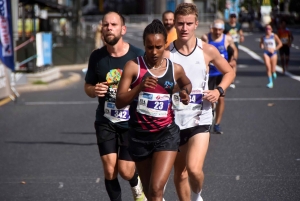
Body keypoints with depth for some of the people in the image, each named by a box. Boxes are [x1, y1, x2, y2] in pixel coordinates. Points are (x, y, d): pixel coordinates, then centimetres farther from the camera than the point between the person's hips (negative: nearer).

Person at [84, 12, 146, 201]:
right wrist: (94, 90, -11)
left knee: (126, 171, -3)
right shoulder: (97, 57, 0)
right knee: (110, 170, -5)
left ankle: (137, 183, 33)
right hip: (106, 121, 2)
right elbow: (88, 86, 12)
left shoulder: (138, 56, -9)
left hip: (131, 121, -2)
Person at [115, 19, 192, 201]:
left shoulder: (175, 69, 0)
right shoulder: (133, 66, -7)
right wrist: (140, 87, -26)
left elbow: (187, 84, 24)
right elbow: (119, 102, -11)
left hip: (167, 134, -1)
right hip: (140, 135, 1)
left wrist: (185, 93, 2)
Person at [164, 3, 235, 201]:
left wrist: (219, 90, -5)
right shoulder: (165, 52, -4)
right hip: (174, 119, 2)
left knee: (194, 169, -17)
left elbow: (229, 72, 12)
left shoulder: (208, 51, -3)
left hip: (200, 119, -2)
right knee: (180, 173, 13)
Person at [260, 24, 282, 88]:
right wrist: (262, 46, -6)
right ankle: (270, 82, -11)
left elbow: (280, 43, 2)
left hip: (273, 53, -1)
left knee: (272, 69, 2)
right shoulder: (263, 37, 6)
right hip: (266, 53, 1)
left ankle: (274, 72, 43)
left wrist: (274, 49, -8)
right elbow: (261, 44, 18)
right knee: (268, 67, -16)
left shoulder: (274, 36, 0)